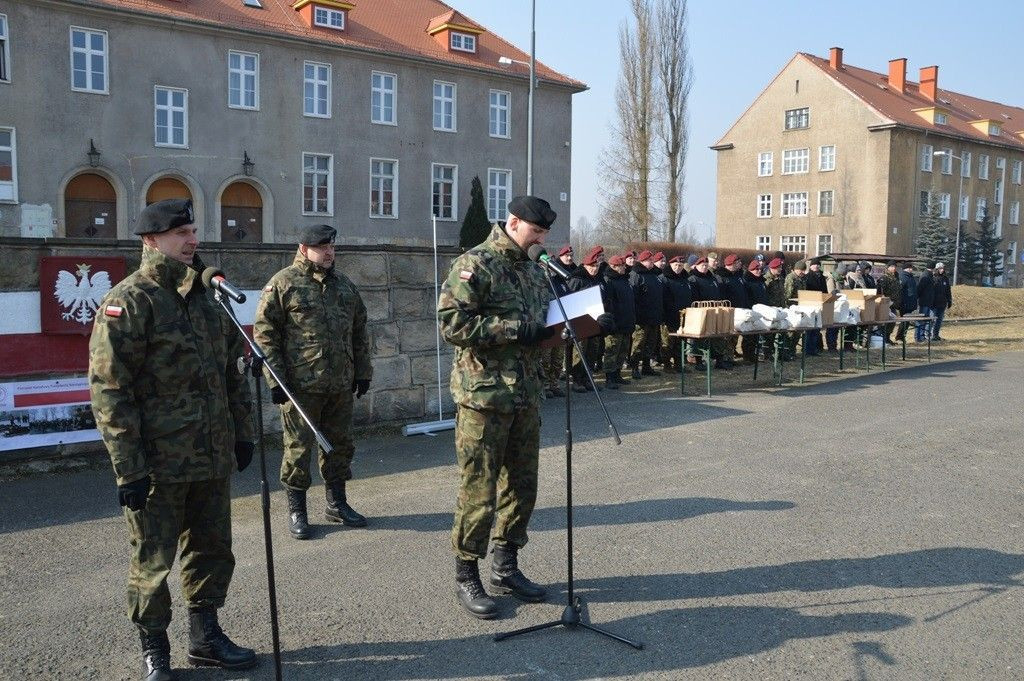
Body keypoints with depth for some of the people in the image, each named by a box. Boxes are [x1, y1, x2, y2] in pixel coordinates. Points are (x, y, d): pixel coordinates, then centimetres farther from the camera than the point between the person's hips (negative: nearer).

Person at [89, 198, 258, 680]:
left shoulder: (208, 297, 11)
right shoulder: (129, 301, -11)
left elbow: (232, 372, 18)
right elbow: (109, 390, -14)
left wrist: (242, 432, 15)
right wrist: (129, 467, -17)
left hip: (214, 459, 7)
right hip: (158, 464, -6)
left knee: (212, 550, 17)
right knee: (152, 561, 8)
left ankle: (205, 635, 34)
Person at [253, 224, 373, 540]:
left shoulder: (344, 284, 13)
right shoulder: (283, 284, -5)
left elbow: (359, 330, 19)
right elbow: (264, 333, -8)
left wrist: (362, 371, 14)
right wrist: (275, 378, -12)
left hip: (341, 384, 6)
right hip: (300, 384, -6)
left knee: (340, 444, 13)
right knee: (299, 448, 2)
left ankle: (337, 503, 29)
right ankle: (296, 511, 15)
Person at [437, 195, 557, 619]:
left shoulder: (533, 270, 16)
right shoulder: (475, 264, -9)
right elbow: (451, 322, -19)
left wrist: (552, 328, 3)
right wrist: (515, 328, -20)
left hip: (526, 395, 8)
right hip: (484, 395, -8)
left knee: (522, 486, 14)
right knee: (479, 492, -2)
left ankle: (506, 568, 29)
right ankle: (466, 578, 13)